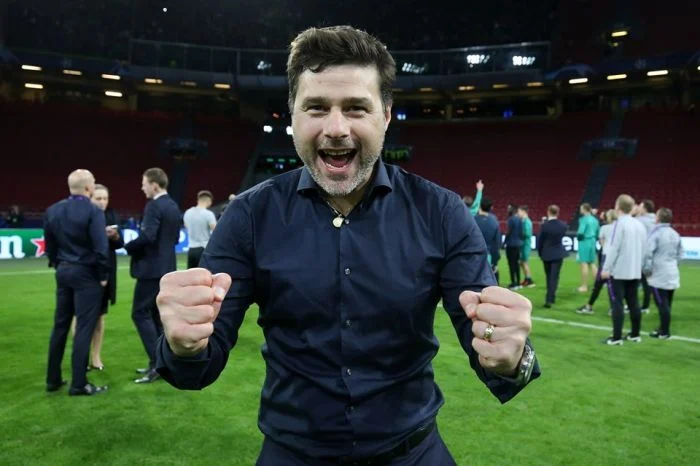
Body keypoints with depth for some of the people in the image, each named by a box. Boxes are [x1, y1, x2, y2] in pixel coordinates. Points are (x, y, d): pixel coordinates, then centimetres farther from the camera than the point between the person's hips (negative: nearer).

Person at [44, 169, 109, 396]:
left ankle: (53, 379, 22)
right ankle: (78, 383, 3)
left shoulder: (52, 210, 5)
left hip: (63, 272, 7)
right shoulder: (93, 211, -15)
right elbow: (100, 248, -19)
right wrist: (103, 275, -8)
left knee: (60, 325, 14)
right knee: (84, 327, -1)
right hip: (86, 274, -7)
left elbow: (49, 245, 11)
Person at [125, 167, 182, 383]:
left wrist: (128, 246, -10)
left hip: (151, 267, -9)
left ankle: (157, 363, -4)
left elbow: (148, 236, -26)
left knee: (140, 313, -3)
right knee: (157, 313, 15)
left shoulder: (154, 206, -15)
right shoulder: (174, 207, 13)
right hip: (166, 267, 9)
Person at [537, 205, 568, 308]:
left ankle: (551, 297, 30)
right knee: (554, 277, 1)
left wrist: (540, 253, 7)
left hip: (546, 254, 0)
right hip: (558, 254, 0)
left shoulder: (544, 225, -15)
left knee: (549, 277, 16)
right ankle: (549, 299, -8)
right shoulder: (563, 225, -7)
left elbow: (540, 241, -8)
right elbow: (562, 236, 10)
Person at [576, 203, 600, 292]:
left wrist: (577, 235, 1)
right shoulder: (595, 219, 10)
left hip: (584, 243, -7)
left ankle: (584, 286, 4)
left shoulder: (583, 219, -13)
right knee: (592, 264, 15)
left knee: (584, 264, -1)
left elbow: (580, 233, -19)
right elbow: (598, 233, 14)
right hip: (592, 242, 7)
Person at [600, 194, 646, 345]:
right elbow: (643, 249, 14)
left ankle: (616, 337, -2)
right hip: (634, 271, 7)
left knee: (617, 303, -4)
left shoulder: (620, 223, -12)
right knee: (633, 302, 13)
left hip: (618, 271, -7)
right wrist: (638, 266, 22)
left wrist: (606, 268, -13)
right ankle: (635, 334, 20)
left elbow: (614, 248, -16)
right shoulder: (640, 225, 10)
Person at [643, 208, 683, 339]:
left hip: (659, 275, -7)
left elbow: (648, 254, -16)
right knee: (667, 304, 14)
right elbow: (680, 254, 15)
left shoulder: (655, 233, -11)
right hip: (673, 274, 7)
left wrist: (647, 270, -6)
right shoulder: (675, 234, 10)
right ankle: (664, 328, 23)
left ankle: (665, 332, 1)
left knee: (662, 304, -3)